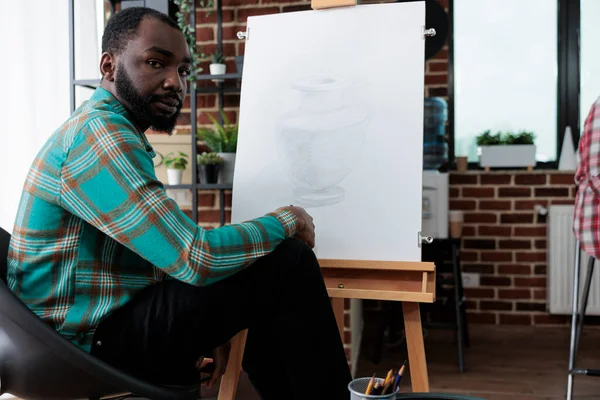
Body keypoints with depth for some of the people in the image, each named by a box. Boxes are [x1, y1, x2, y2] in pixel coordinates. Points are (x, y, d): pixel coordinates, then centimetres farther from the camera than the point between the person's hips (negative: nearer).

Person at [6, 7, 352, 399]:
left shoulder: (114, 133, 14)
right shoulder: (100, 133, -19)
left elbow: (171, 253, 14)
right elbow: (195, 259, -26)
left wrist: (204, 328, 3)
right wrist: (286, 220, -11)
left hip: (111, 317, 10)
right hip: (92, 336, -10)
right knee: (289, 266, -18)